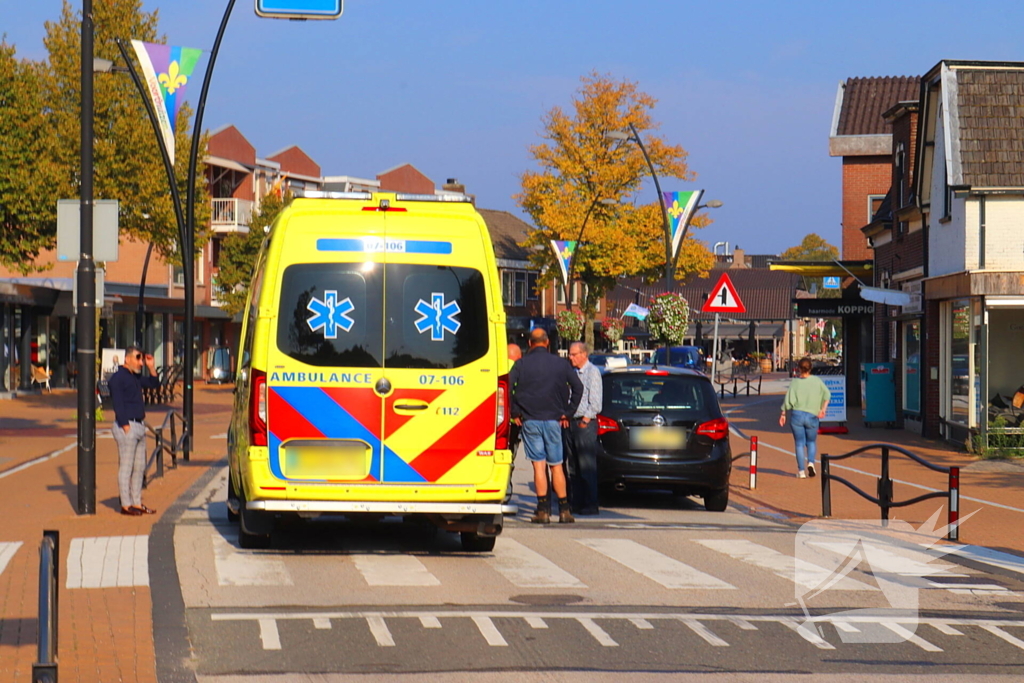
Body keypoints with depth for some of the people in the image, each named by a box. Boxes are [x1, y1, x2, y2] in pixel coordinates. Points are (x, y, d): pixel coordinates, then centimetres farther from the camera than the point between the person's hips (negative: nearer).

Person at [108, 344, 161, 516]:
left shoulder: (135, 377, 17)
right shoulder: (117, 378, -10)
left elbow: (153, 384, 28)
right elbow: (118, 405, -15)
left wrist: (151, 368, 12)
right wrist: (126, 427, -19)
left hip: (139, 426, 9)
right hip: (127, 426, -9)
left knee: (140, 467, 11)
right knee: (126, 467, -5)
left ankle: (136, 503, 18)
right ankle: (126, 505, -2)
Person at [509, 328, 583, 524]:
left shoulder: (522, 364, 0)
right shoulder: (560, 363, 5)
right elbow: (578, 387, 5)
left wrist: (514, 413, 1)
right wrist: (567, 413, 10)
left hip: (530, 421, -1)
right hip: (553, 420, 1)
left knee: (539, 465, -1)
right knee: (556, 466, 7)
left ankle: (543, 510, -5)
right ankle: (564, 510, 6)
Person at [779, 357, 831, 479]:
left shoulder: (794, 382, -2)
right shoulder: (817, 381, 3)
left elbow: (788, 400, -3)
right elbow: (827, 394, -3)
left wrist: (783, 414, 6)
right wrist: (823, 409, -2)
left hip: (797, 414, -1)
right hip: (812, 415, 1)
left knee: (799, 443, 7)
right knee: (811, 442, 18)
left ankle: (801, 471, 3)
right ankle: (811, 462, -7)